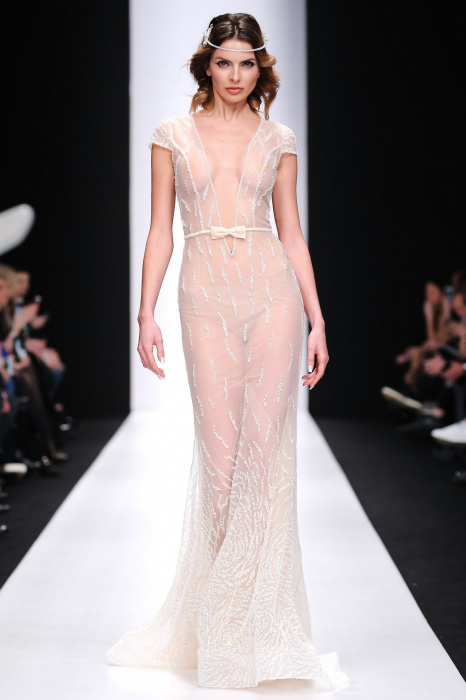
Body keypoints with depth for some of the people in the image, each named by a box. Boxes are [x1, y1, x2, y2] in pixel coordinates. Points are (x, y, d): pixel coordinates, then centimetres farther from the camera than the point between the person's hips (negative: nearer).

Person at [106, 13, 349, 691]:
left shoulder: (278, 140, 12)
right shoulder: (174, 135, 9)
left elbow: (292, 233, 12)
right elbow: (160, 231, 7)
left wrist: (317, 320, 7)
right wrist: (147, 314, -2)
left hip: (272, 290, 1)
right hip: (207, 294, -1)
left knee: (265, 451, -6)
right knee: (221, 454, -4)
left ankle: (255, 621, 2)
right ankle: (219, 620, 9)